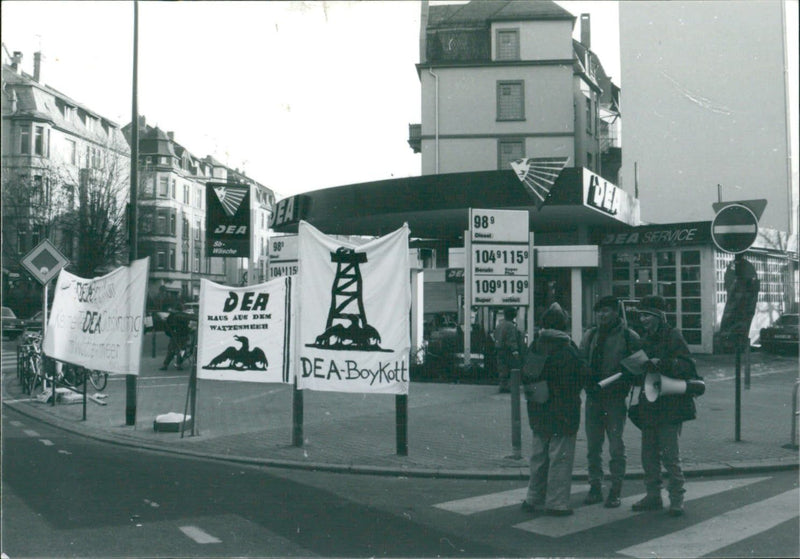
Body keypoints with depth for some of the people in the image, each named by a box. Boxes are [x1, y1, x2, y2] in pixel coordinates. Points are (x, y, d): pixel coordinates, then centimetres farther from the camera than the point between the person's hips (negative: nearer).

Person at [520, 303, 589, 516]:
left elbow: (526, 376, 9)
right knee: (560, 457, 1)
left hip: (537, 411, 6)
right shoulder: (566, 348, -16)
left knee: (539, 455, 17)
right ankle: (556, 503, 5)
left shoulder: (534, 347, 2)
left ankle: (533, 498, 25)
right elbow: (582, 375, -12)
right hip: (562, 412, -6)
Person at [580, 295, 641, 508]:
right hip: (593, 397, 4)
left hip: (615, 399, -4)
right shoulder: (590, 335, 9)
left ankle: (615, 491, 11)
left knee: (616, 447, 1)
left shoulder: (628, 336, -4)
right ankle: (595, 487, 21)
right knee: (593, 447, 10)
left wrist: (627, 380, -13)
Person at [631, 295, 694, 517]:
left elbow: (687, 367, -18)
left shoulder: (673, 336, -8)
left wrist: (662, 364, -28)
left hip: (670, 405, -8)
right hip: (649, 406, 8)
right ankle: (653, 496, 22)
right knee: (649, 455, 11)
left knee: (670, 455, -4)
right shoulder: (646, 339, 15)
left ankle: (676, 499, 7)